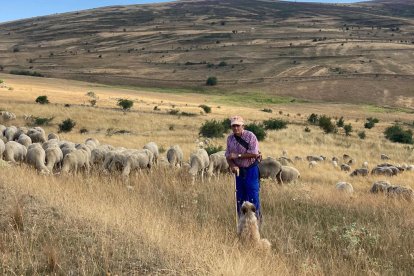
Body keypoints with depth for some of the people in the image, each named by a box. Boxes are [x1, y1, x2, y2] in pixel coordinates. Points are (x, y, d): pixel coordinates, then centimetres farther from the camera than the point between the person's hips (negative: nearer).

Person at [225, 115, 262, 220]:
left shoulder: (250, 136, -12)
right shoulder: (230, 138, 4)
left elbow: (254, 153, -19)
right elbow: (228, 156, 4)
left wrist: (238, 155, -18)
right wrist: (233, 166, -15)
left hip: (251, 169, -5)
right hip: (239, 170, 5)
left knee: (253, 195, -4)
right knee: (240, 197, 9)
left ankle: (256, 219, 6)